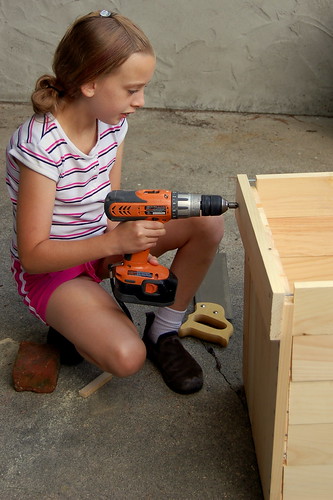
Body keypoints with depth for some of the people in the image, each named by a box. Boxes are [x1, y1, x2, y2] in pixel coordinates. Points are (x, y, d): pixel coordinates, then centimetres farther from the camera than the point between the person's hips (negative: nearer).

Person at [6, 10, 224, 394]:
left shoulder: (112, 124, -7)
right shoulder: (40, 146, -29)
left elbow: (111, 208, 1)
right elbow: (33, 255, -26)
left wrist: (135, 248, -20)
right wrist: (115, 243, -37)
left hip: (101, 245, 7)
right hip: (50, 269, -7)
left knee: (208, 223, -10)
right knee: (126, 357, -30)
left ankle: (164, 332, 4)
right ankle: (69, 323, 3)